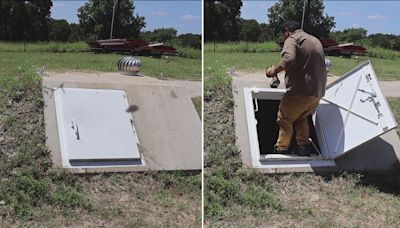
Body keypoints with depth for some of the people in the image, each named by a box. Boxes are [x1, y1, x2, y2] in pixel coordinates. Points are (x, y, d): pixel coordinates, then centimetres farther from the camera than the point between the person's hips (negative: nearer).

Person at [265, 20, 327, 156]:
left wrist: (275, 70, -13)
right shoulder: (315, 41, 22)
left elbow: (288, 59, -26)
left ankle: (281, 149, 9)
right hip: (318, 92, 8)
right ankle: (303, 146, 19)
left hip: (301, 90, -8)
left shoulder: (292, 40, -6)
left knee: (284, 119, 7)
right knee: (301, 118, 25)